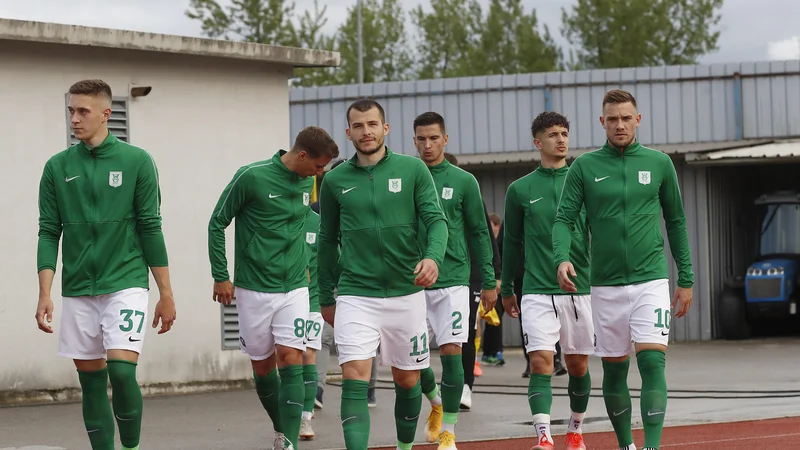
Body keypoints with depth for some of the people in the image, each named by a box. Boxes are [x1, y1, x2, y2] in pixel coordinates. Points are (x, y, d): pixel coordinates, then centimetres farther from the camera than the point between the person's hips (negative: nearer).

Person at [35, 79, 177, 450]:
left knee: (122, 370, -16)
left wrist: (166, 294, 0)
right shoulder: (58, 167, 6)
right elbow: (48, 233, 6)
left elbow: (151, 229, 0)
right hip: (77, 291, 3)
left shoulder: (136, 161, -1)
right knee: (91, 381, 4)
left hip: (125, 284, -3)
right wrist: (44, 294, -4)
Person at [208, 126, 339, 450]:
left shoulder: (308, 182, 3)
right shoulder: (251, 177, -13)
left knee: (291, 360, -10)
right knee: (262, 365, 7)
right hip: (253, 289, -3)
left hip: (294, 288, 3)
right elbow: (217, 223, -5)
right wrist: (220, 276, -6)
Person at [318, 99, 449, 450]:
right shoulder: (335, 181, 5)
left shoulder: (413, 170, 1)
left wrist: (433, 257, -25)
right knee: (354, 379, -15)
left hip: (406, 293, 1)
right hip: (355, 297, 0)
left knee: (407, 380, 11)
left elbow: (436, 220, -5)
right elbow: (327, 241, 14)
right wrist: (326, 297, 16)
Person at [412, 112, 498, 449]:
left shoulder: (463, 181, 3)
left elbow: (479, 234, 6)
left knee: (451, 354, -7)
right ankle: (436, 402, 32)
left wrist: (488, 282, 3)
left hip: (452, 281, -2)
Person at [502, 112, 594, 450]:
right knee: (540, 362, -14)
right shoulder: (520, 190, 5)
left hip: (580, 288, 1)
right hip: (537, 292, -1)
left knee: (578, 365, 9)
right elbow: (512, 242, 14)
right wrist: (507, 289, 17)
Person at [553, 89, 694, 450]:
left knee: (652, 363, -15)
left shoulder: (659, 163, 5)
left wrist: (686, 279, 9)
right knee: (614, 369, 8)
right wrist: (562, 258, -21)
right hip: (605, 284, 1)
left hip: (651, 281, -1)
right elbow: (564, 219, -1)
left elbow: (675, 221, 11)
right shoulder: (584, 167, 3)